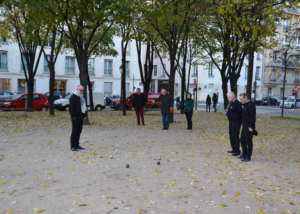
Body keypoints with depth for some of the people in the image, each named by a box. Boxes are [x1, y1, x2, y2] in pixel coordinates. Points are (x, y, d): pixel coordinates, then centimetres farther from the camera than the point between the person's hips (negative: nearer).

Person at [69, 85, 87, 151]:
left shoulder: (81, 97, 17)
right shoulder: (73, 97, -9)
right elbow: (71, 108, -13)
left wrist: (84, 115, 20)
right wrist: (73, 116, -18)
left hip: (81, 116, 8)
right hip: (76, 117, -8)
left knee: (79, 131, 11)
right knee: (74, 131, -6)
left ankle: (76, 145, 18)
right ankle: (73, 146, -1)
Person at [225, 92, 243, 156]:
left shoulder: (236, 103, -19)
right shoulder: (231, 103, 11)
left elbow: (241, 112, -20)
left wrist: (241, 121, -14)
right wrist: (226, 112, 6)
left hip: (236, 122, -10)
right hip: (231, 121, 10)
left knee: (235, 136, -7)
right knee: (231, 136, 15)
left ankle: (237, 151, 2)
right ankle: (234, 149, 27)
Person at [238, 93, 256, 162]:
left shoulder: (251, 104, -15)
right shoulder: (245, 105, 15)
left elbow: (252, 116, -21)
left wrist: (251, 126, -23)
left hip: (249, 127, -9)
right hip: (244, 126, 10)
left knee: (248, 141, -1)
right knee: (242, 140, 14)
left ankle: (248, 157, 8)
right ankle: (244, 155, 26)